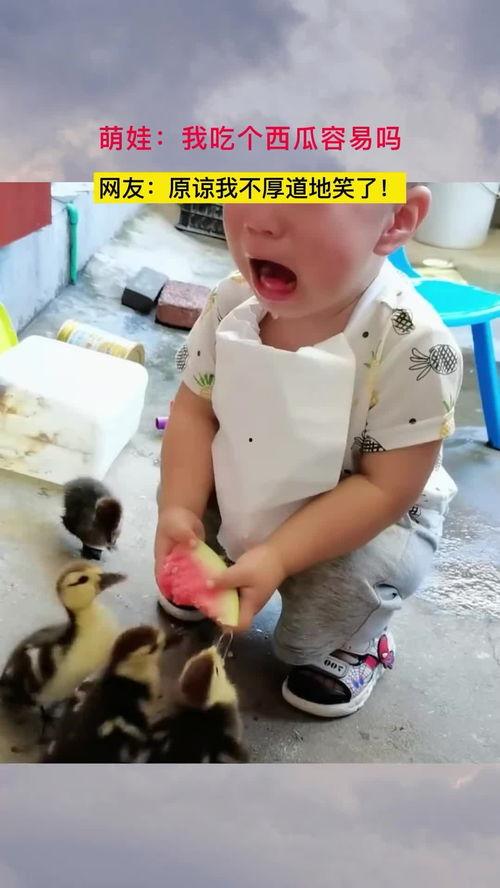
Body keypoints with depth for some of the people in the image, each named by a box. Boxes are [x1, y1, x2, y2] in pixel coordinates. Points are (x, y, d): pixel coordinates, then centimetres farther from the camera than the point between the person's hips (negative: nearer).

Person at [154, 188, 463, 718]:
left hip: (372, 515, -4)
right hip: (251, 492, 5)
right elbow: (195, 411, -9)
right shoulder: (231, 303, -18)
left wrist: (276, 558, -34)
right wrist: (180, 510, -24)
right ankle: (202, 584, 26)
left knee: (357, 573, -28)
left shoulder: (413, 346, -33)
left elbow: (386, 488, -29)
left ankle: (347, 644, 10)